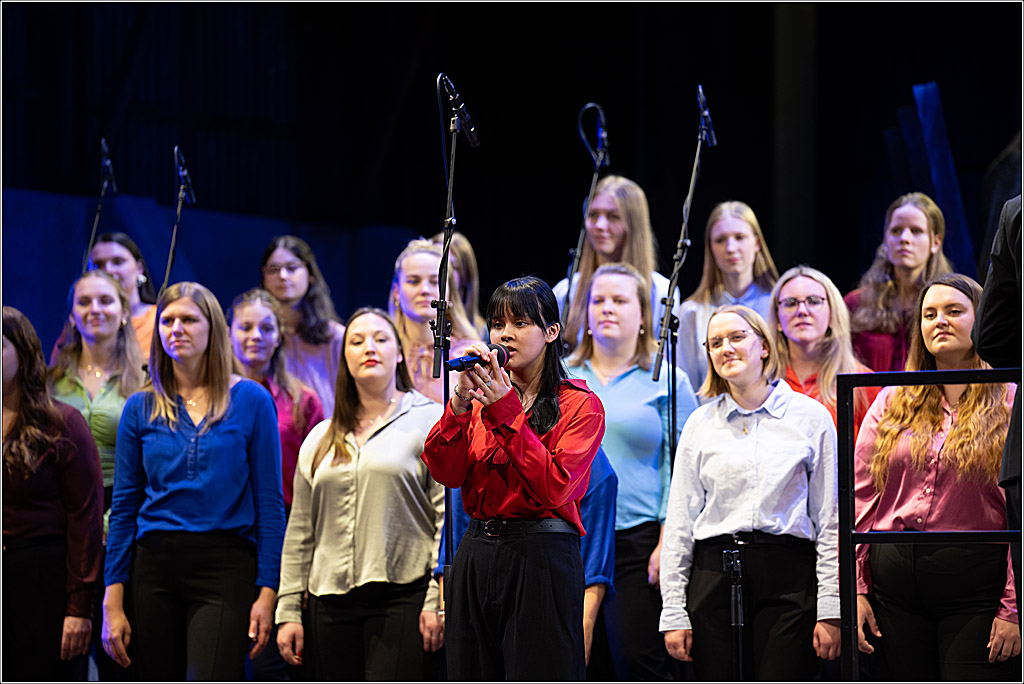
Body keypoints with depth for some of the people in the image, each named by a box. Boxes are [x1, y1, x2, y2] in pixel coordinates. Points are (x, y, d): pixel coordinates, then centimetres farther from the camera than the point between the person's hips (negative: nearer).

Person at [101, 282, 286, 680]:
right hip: (155, 568, 3)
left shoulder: (251, 401, 2)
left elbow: (270, 504, 1)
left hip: (225, 571, -3)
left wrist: (267, 591, -6)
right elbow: (124, 507, 10)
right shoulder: (141, 408, 9)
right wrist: (113, 602, 4)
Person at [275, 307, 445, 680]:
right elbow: (300, 533, 18)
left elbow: (449, 517, -4)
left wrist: (437, 600, -12)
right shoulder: (320, 439, 19)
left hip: (403, 598, -5)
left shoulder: (431, 420, 4)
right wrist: (288, 610, 11)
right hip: (330, 604, 5)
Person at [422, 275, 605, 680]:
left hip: (541, 559, -5)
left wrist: (505, 413, -16)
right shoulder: (483, 397, 15)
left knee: (539, 675, -4)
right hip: (476, 554, 5)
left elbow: (554, 487, -15)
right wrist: (461, 402, -11)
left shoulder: (580, 404, 0)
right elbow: (446, 472, 1)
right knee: (475, 675, 7)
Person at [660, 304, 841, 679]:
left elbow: (830, 521, 4)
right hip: (714, 576, 2)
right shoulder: (700, 423, 10)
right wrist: (673, 612, 3)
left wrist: (830, 609, -3)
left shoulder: (810, 416, 6)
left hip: (788, 579, -2)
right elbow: (679, 521, 10)